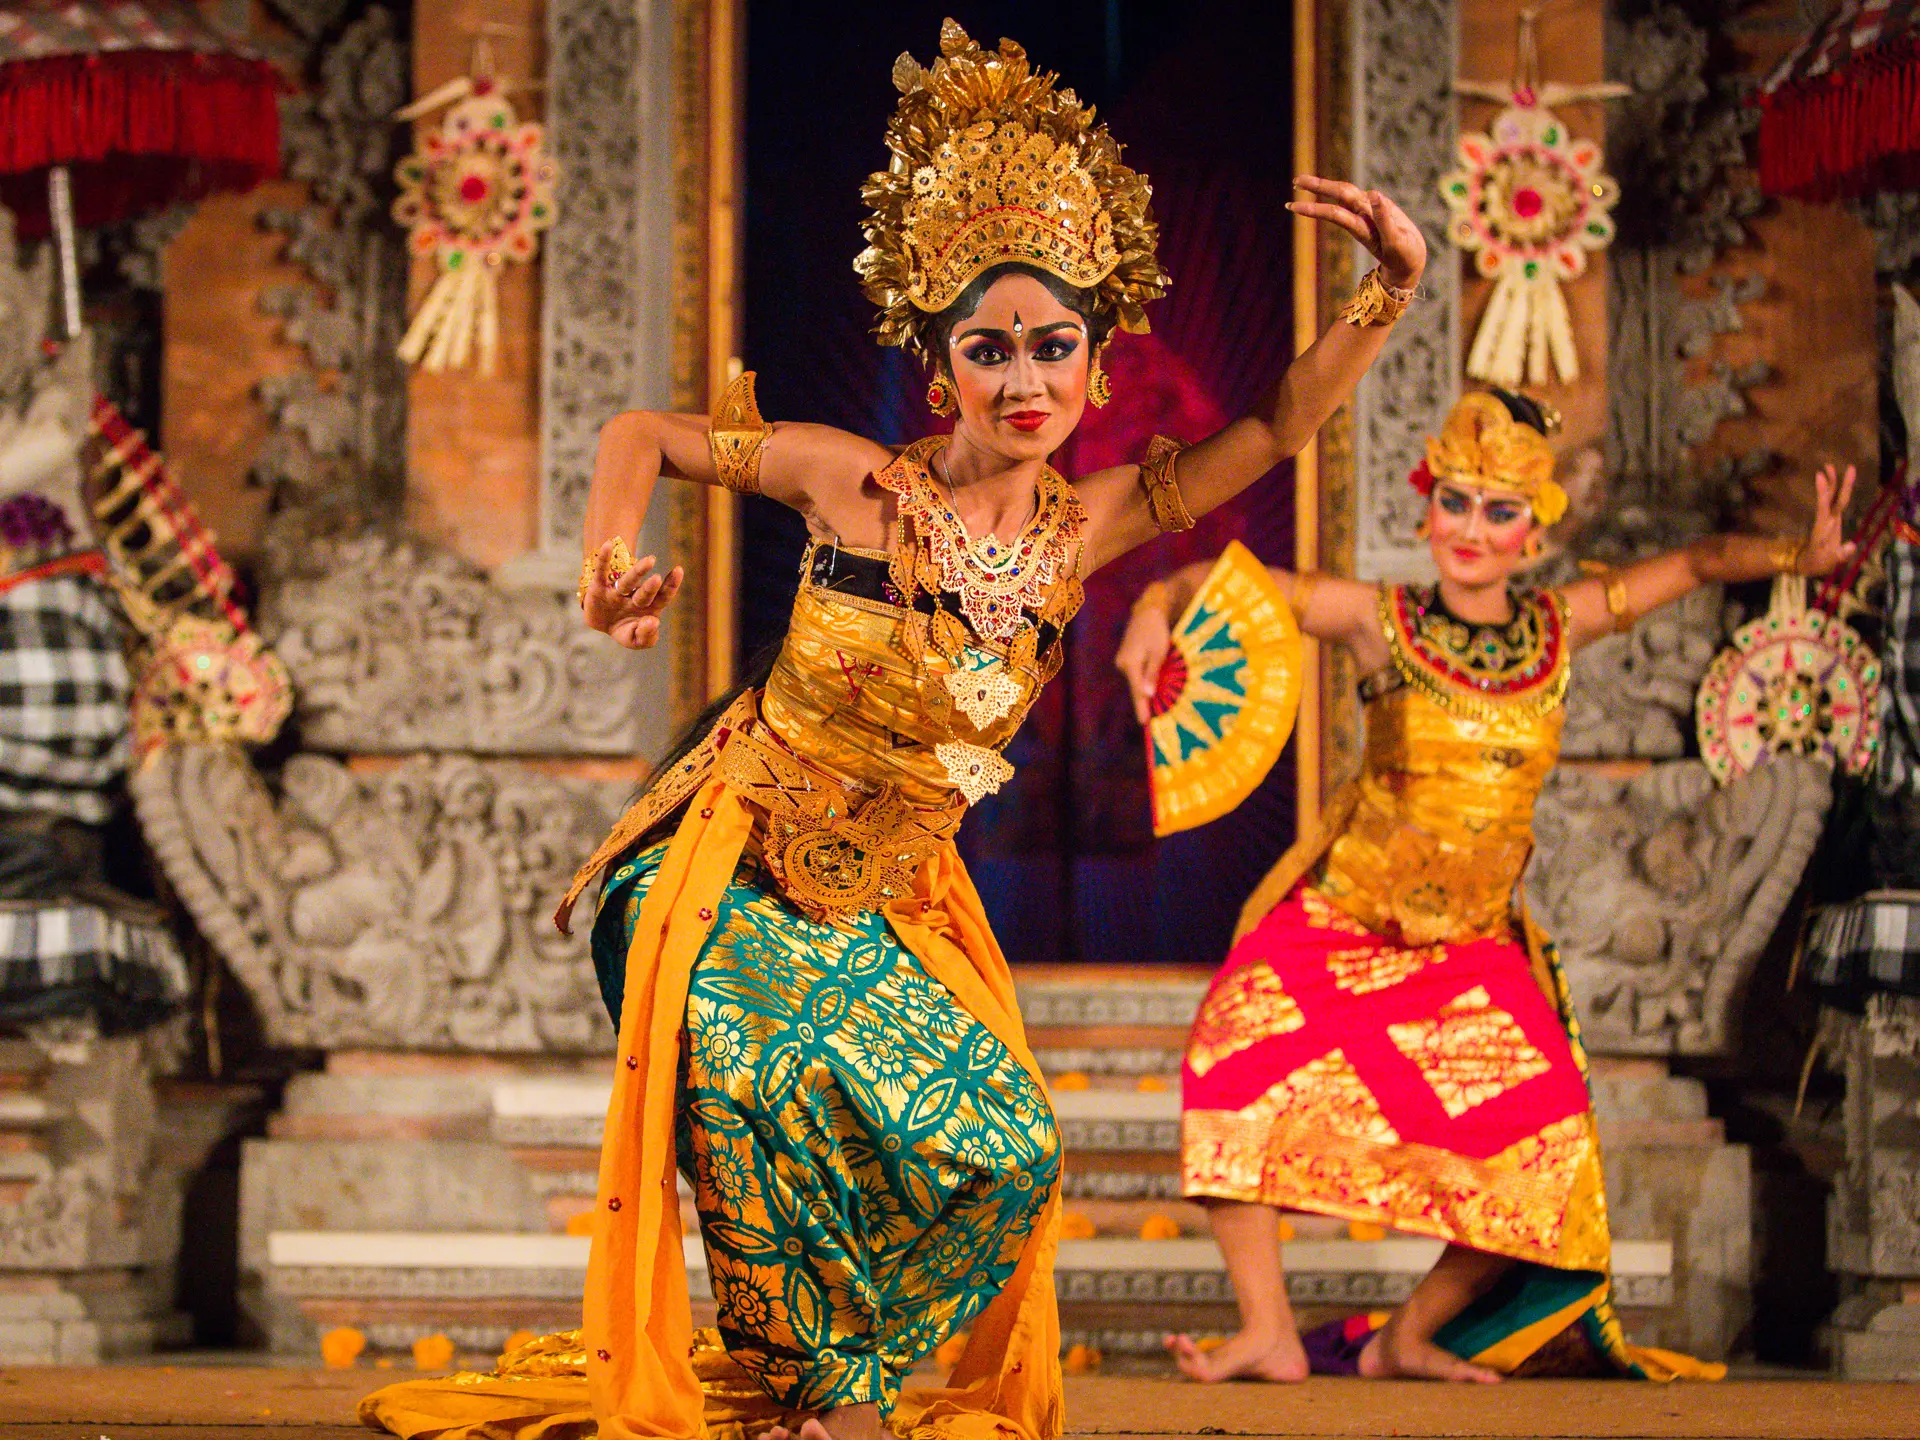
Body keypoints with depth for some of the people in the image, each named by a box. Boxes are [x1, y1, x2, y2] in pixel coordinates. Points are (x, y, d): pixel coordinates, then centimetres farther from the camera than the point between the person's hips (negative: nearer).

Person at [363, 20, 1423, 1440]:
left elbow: (1276, 429, -4)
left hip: (886, 911, 5)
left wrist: (1393, 290, -17)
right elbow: (640, 437, -2)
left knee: (1007, 1153, -4)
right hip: (725, 878, -4)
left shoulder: (1085, 527, -4)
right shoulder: (857, 484, -14)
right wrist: (610, 572, -20)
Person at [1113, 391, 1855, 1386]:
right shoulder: (1381, 621, -6)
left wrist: (1798, 556, -3)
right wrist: (1154, 613, -26)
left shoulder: (1560, 628, 1)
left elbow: (1699, 562, 11)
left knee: (1544, 1149, -12)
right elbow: (1221, 582, -7)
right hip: (1339, 918, -2)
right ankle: (1268, 1333, -19)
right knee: (1241, 1044, -28)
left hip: (1477, 943, 3)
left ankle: (1410, 1338, 10)